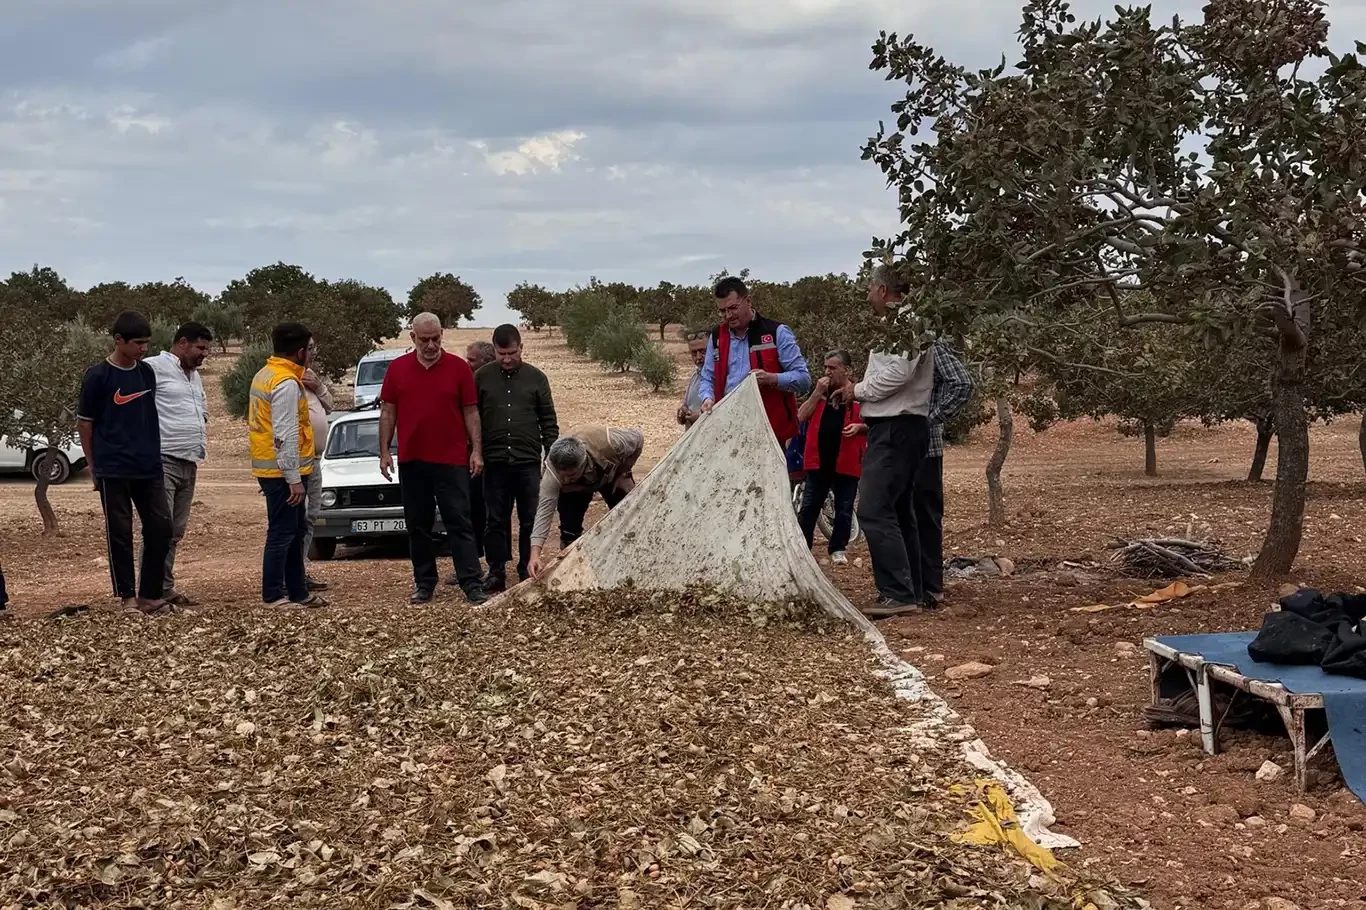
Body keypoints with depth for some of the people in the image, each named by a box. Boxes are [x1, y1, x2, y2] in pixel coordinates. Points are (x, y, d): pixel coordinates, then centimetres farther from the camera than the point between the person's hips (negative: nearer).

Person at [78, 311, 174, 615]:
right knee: (120, 533, 2)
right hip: (114, 472, -5)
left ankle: (150, 595, 13)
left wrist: (153, 456, 14)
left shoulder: (147, 372, 7)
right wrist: (95, 466, 0)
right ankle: (128, 597, 12)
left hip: (150, 469, 5)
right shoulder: (98, 376, -8)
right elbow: (84, 424, -2)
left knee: (160, 527, 3)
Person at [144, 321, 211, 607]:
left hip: (189, 464, 9)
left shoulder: (195, 376, 22)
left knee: (176, 531, 10)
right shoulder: (155, 367, -8)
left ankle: (165, 588, 15)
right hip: (162, 462, -9)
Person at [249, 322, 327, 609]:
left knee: (296, 531, 16)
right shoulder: (287, 383, -18)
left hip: (268, 467, 10)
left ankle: (298, 591, 22)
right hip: (282, 470, -10)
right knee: (281, 533, -4)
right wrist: (294, 479, -21)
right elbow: (285, 435, -22)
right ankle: (273, 596, 1)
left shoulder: (264, 375, 13)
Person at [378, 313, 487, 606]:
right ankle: (424, 584, 17)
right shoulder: (397, 369, 5)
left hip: (451, 460, -3)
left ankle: (472, 584, -6)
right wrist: (384, 451, 2)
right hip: (411, 460, 3)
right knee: (418, 525, 9)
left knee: (459, 523, -4)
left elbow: (471, 412, 1)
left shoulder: (458, 367, -1)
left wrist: (477, 450, -5)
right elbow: (387, 412, 9)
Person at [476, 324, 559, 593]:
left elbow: (549, 422, 7)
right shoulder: (482, 377, 4)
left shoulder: (536, 378, 5)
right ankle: (496, 573, 9)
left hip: (528, 461, 0)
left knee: (530, 520, 4)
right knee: (496, 520, 3)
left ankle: (527, 572, 13)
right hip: (495, 461, 0)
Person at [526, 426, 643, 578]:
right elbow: (544, 511, -42)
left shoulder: (608, 443, -45)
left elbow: (638, 438, -24)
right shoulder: (552, 472, -42)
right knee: (569, 526, -16)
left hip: (610, 475, 1)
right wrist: (535, 554, -51)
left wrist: (623, 473, -19)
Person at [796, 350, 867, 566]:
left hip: (846, 462, -3)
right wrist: (817, 393, -6)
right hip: (819, 459, 3)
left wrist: (860, 427, -17)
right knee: (809, 507, 4)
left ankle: (838, 549, 15)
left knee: (844, 509, 4)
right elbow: (802, 417, 2)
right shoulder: (821, 391, 10)